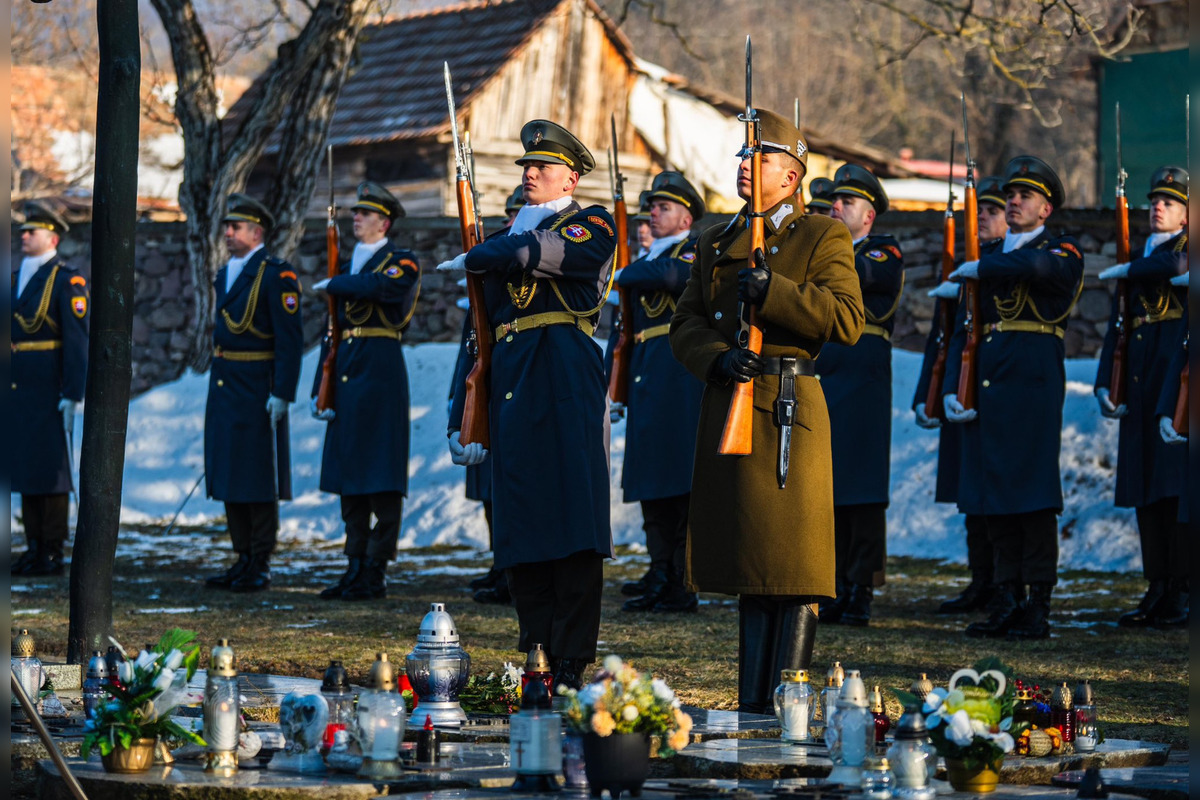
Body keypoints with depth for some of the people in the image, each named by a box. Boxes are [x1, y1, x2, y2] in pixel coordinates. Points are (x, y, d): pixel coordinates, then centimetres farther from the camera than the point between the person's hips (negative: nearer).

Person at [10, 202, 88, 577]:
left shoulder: (68, 280, -6)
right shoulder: (17, 279, 16)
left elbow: (78, 341, -11)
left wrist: (73, 395, -17)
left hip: (49, 391, -7)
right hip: (19, 391, 7)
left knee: (51, 471, -4)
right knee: (24, 468, 9)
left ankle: (53, 555, -1)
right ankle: (34, 549, 14)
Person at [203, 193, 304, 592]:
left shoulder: (277, 275, -10)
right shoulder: (225, 274, 16)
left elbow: (290, 339, -15)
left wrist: (281, 394, -20)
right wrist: (217, 386, 19)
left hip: (257, 391, -8)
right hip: (223, 390, 8)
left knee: (258, 479, -4)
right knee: (229, 475, 10)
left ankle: (261, 566, 1)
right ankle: (244, 558, 18)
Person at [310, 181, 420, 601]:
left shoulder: (403, 263, -3)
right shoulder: (348, 266, 19)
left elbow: (376, 288, -25)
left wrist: (332, 285, -8)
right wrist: (321, 389, 12)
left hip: (381, 373, -8)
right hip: (346, 377, 8)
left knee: (381, 476, -6)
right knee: (349, 475, 8)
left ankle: (376, 573, -5)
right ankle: (355, 566, 13)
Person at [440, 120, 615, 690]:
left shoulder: (591, 227, 4)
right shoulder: (508, 235, 22)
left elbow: (538, 254, -17)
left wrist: (474, 258, 0)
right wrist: (462, 418, 15)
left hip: (567, 384, -6)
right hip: (511, 388, 6)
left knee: (572, 517, -9)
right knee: (519, 523, 4)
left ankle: (572, 665, -9)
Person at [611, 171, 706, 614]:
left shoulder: (696, 250, -2)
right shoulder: (647, 259, 22)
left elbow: (670, 275, -25)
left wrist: (623, 275, -9)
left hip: (681, 374, -8)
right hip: (647, 378, 8)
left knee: (682, 484, -9)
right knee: (653, 487, 9)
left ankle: (683, 587, -8)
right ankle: (659, 582, 13)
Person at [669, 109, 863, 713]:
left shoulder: (823, 238, 1)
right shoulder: (715, 244, 18)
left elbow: (848, 320, -11)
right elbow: (684, 324, 13)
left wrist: (770, 291, -19)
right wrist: (717, 357, -9)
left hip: (788, 407, -5)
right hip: (727, 408, 5)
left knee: (792, 561, -6)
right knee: (748, 559, 9)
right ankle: (752, 702, 14)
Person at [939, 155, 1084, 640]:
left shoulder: (1063, 253, 2)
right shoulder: (989, 259, 20)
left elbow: (1036, 266, -24)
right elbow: (963, 333, 17)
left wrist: (978, 269, -9)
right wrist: (951, 391, 3)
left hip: (1034, 382, -6)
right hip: (986, 385, 6)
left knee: (1033, 492, -7)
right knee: (992, 493, 5)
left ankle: (1038, 607, -4)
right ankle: (1006, 602, 11)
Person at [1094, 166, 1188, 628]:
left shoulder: (1189, 248, 4)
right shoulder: (1138, 258, 21)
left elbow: (1178, 267, -22)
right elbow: (1117, 328, 17)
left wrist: (1126, 271, -8)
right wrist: (1104, 384, 6)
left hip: (1179, 372, -6)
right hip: (1141, 384, 6)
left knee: (1178, 482, -11)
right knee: (1145, 488, 4)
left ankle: (1185, 591, -10)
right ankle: (1158, 592, 8)